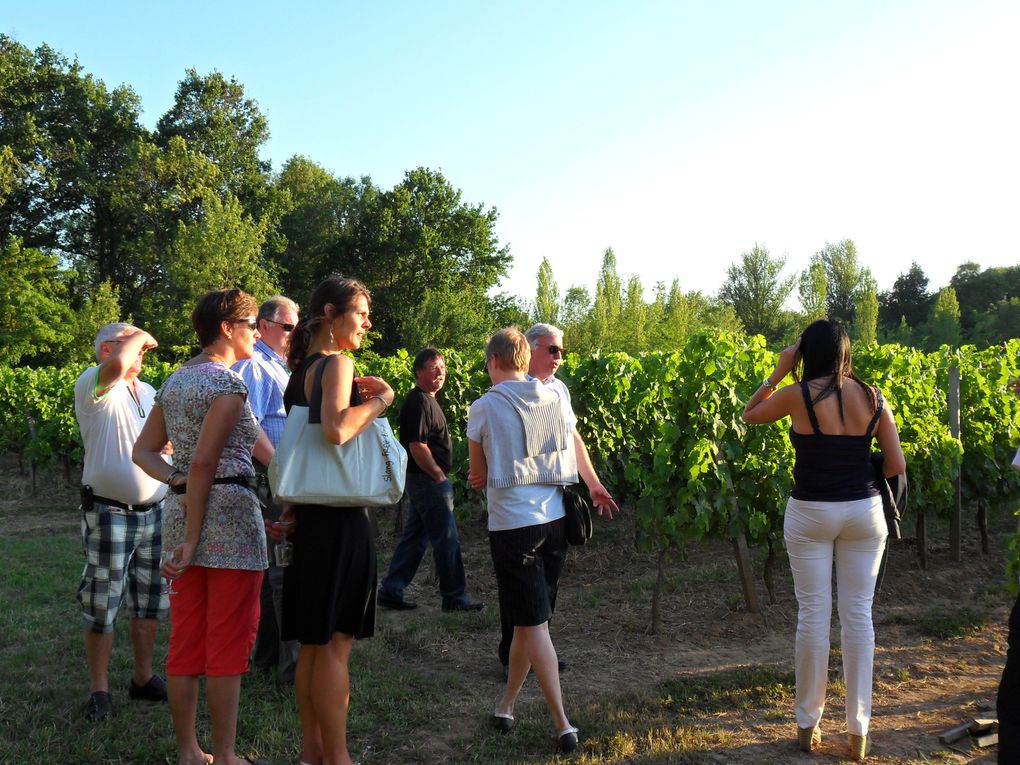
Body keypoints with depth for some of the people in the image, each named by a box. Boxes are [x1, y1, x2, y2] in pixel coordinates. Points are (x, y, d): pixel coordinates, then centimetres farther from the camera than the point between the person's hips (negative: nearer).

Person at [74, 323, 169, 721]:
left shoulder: (149, 392, 17)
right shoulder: (94, 386, -7)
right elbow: (116, 364, -31)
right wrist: (137, 336, -13)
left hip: (154, 512, 7)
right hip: (109, 513, -7)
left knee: (151, 602, 13)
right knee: (101, 606, 0)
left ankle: (143, 677, 26)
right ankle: (99, 690, 11)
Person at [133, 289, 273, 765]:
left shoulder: (174, 381, 15)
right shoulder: (228, 383, -11)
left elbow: (143, 451, 16)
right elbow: (203, 461, -16)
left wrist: (179, 485, 1)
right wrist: (193, 538, -14)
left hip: (180, 509, 8)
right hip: (228, 511, -8)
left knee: (185, 641, 12)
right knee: (229, 644, 0)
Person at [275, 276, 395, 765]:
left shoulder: (301, 369, 15)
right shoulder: (337, 363, -12)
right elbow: (337, 430, -30)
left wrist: (292, 514, 18)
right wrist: (380, 398, -16)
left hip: (310, 517, 9)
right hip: (341, 518, -9)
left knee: (313, 642, 13)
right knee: (335, 642, -3)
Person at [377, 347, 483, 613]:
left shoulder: (426, 400, 16)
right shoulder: (419, 403, -17)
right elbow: (417, 447, -23)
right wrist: (439, 476, -16)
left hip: (424, 481, 10)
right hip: (429, 481, -10)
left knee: (414, 537, 13)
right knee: (446, 540, -3)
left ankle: (391, 591, 17)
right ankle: (455, 598, 6)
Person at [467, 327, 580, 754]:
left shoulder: (485, 407, -6)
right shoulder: (554, 401, 6)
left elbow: (478, 474, 4)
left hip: (513, 524, -5)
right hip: (554, 519, 5)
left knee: (533, 625, 0)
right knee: (530, 618, 16)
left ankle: (563, 725, -2)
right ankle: (507, 704, 31)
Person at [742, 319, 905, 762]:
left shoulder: (798, 395, -10)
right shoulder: (873, 398, 0)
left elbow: (749, 415, 8)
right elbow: (897, 467, 2)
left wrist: (778, 373, 7)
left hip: (810, 514, -2)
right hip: (864, 512, 2)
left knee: (813, 614, 6)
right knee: (858, 616, 8)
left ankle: (808, 725, 17)